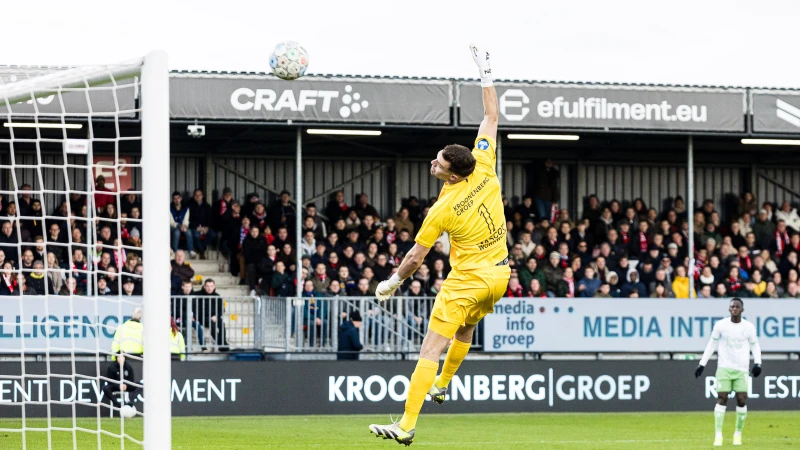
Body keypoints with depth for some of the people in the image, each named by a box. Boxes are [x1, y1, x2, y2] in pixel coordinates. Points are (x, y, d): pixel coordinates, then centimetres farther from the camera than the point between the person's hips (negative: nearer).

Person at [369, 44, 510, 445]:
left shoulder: (442, 210, -19)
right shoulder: (484, 169, -7)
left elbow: (415, 257, -11)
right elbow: (491, 117, 3)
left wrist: (392, 282, 5)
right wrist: (486, 74, 7)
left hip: (467, 281, -7)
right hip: (498, 275, 8)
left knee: (430, 350, -9)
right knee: (465, 331, 32)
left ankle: (406, 425, -14)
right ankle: (442, 385, 52)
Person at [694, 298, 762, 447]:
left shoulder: (749, 327, 1)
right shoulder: (720, 325, 0)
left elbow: (755, 345, 12)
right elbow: (712, 345, 8)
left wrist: (757, 363, -3)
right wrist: (702, 364, 4)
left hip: (741, 369, 1)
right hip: (724, 367, -1)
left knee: (742, 400, -5)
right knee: (722, 399, -9)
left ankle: (738, 434, 12)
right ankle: (718, 435, -7)